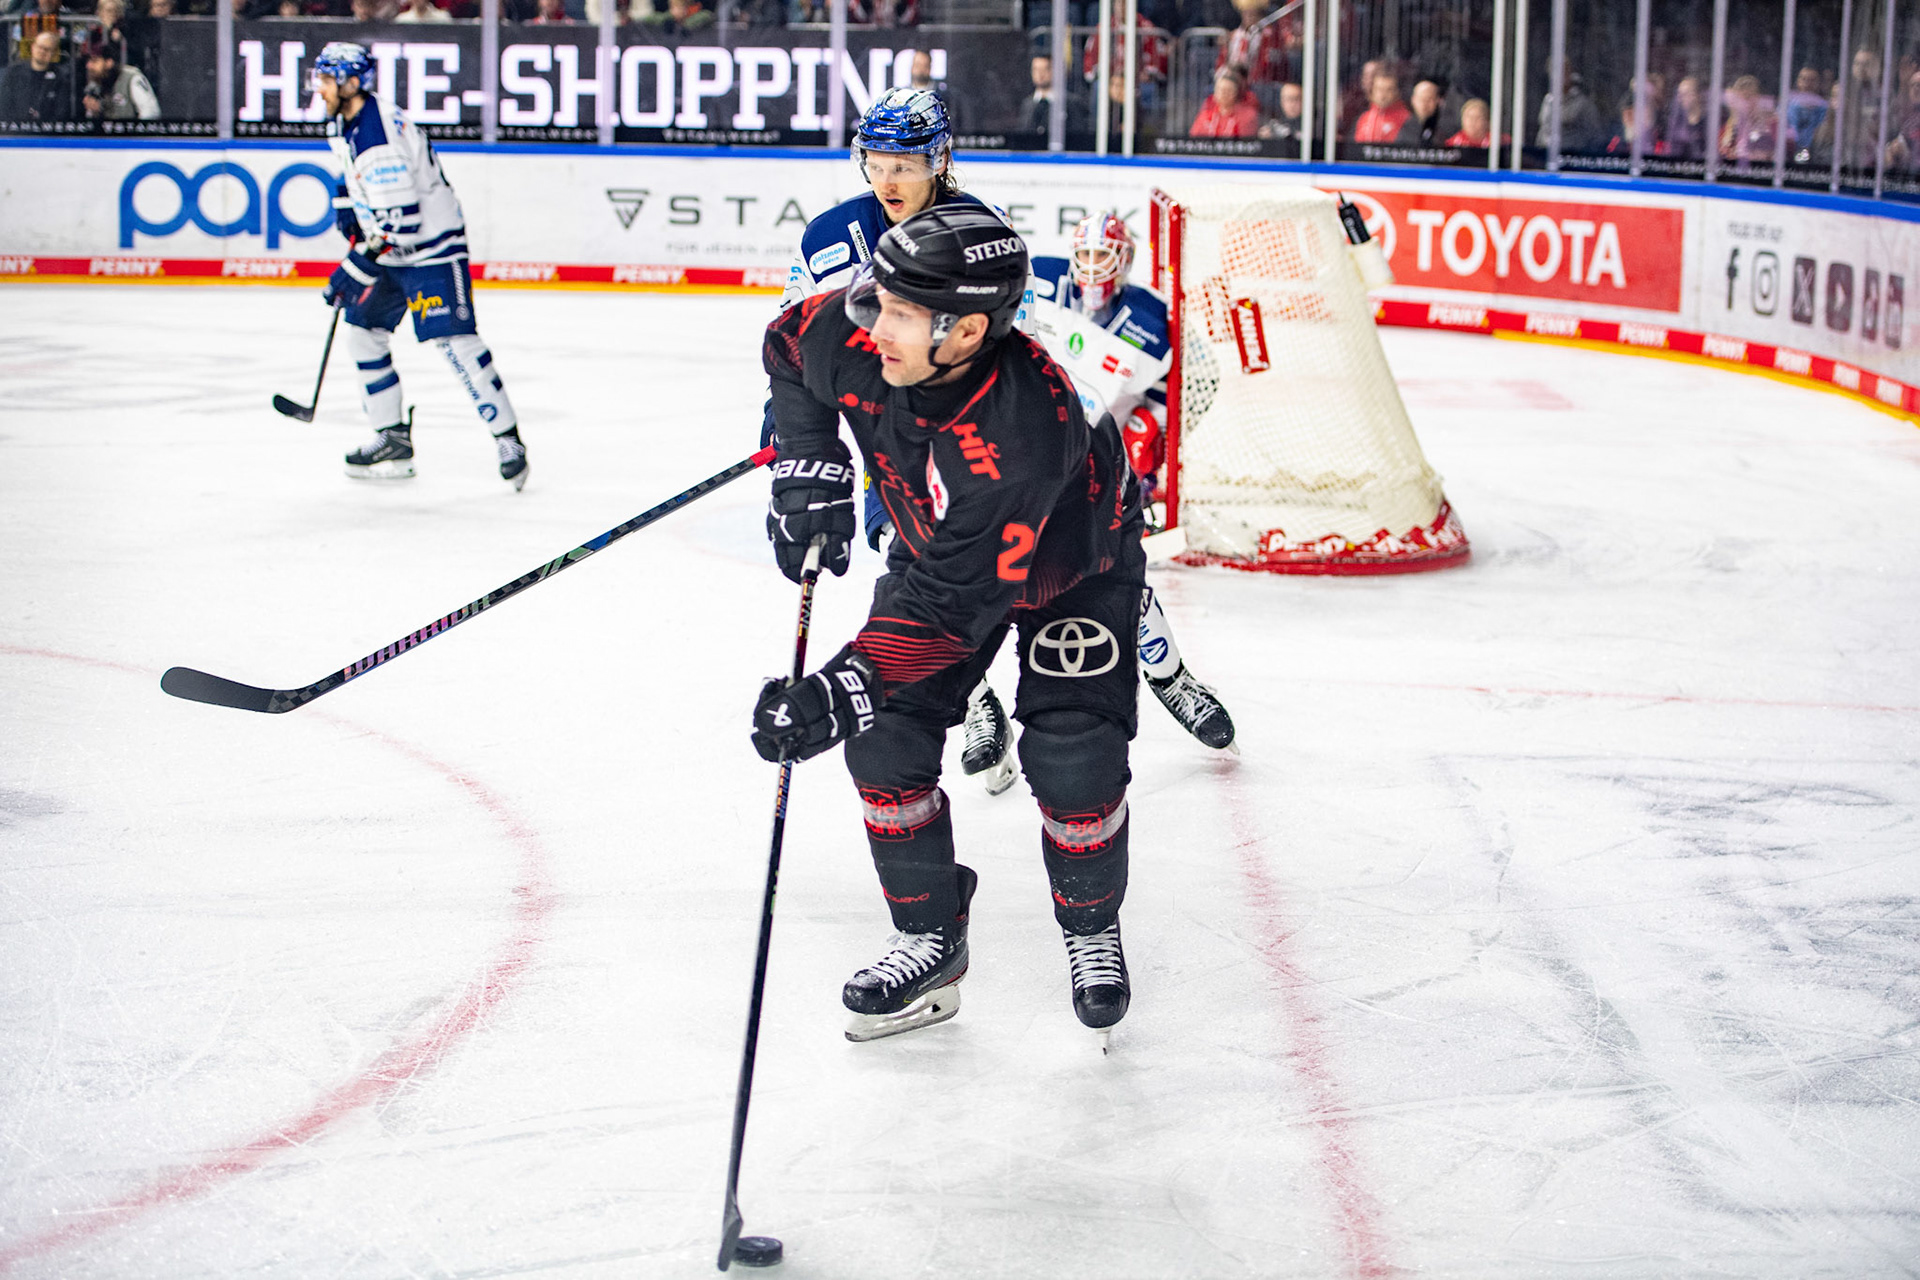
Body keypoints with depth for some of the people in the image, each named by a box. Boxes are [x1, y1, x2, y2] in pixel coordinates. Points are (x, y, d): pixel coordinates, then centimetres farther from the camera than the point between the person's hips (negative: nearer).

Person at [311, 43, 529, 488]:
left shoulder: (380, 139, -28)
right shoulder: (344, 121, 4)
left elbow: (401, 223, -31)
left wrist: (355, 270, -27)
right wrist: (346, 204, 13)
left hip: (431, 246, -10)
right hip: (392, 250, 10)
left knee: (455, 341, -15)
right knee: (363, 330, 9)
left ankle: (507, 438, -10)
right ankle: (394, 439, 15)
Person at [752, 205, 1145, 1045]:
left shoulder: (1017, 436, -45)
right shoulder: (855, 338, -29)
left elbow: (952, 605, -42)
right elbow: (790, 347, -2)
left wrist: (841, 691, -46)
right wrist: (810, 472, -9)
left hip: (1072, 564, -5)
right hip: (936, 540, 6)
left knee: (1073, 761, -15)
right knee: (885, 739, -6)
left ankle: (1092, 929, 14)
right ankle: (929, 940, 11)